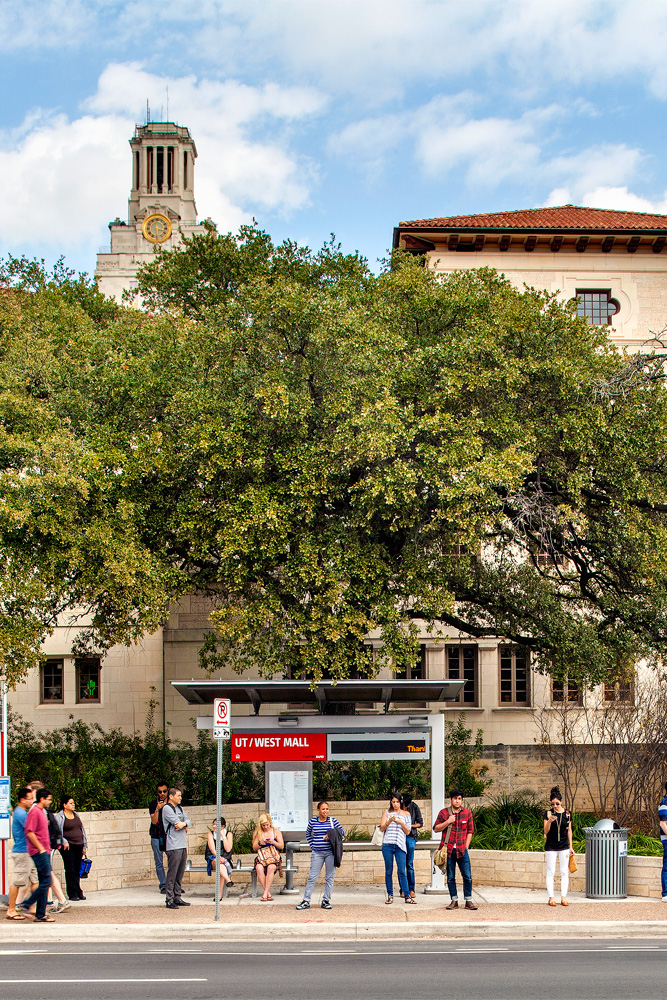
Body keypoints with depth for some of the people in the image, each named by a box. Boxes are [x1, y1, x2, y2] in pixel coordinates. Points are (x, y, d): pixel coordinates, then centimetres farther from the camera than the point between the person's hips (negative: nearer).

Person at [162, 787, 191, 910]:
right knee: (172, 873, -8)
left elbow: (187, 820, 9)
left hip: (183, 845, 8)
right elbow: (176, 822, -14)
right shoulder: (167, 808, -6)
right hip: (173, 846, -8)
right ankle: (169, 900, -6)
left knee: (180, 873, 10)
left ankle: (177, 897, 16)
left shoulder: (180, 808, 19)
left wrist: (183, 824, -11)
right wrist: (185, 826, 3)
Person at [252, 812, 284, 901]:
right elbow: (254, 848, 9)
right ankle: (268, 893, -29)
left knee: (271, 867, -35)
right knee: (259, 868, -33)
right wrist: (260, 843, -11)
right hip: (261, 857, 1)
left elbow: (282, 846, 4)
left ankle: (265, 893, -32)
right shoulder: (258, 833, 11)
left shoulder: (276, 831, 8)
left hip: (274, 857, -1)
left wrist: (273, 842, -14)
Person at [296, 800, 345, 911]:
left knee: (329, 877, 3)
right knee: (312, 877, -2)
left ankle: (326, 901, 12)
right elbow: (308, 833, 19)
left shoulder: (332, 820, 1)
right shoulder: (313, 821, 4)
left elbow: (342, 832, 6)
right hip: (317, 853, 0)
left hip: (330, 852, 0)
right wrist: (312, 845, 9)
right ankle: (306, 901, 3)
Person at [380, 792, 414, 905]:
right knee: (388, 871, 3)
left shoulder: (406, 814, 10)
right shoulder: (387, 813, 10)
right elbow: (382, 828, 4)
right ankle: (390, 895, 11)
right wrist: (389, 821, -14)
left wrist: (401, 823, -10)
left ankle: (407, 896, -4)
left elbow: (407, 832, 7)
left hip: (400, 845, -1)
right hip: (387, 845, 1)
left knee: (402, 871, -6)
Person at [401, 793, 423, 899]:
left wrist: (410, 825, -10)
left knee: (410, 864, -4)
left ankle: (411, 889, 2)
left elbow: (420, 823, 5)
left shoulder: (414, 807, -1)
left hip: (410, 836, -1)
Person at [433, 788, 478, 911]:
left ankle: (468, 900, 4)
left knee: (467, 876, -5)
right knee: (450, 877, 4)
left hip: (462, 850, 0)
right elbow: (435, 829, 4)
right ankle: (454, 901, 12)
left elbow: (470, 831, 11)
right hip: (448, 850, 0)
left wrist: (466, 846, 1)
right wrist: (447, 822, -10)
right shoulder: (443, 813, 5)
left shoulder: (467, 813, 7)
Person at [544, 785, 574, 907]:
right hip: (551, 847, -2)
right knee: (550, 872, 0)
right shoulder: (548, 813, -3)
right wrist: (549, 821, -26)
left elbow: (569, 830, 10)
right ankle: (551, 897, 4)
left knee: (564, 872, 3)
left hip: (564, 846, 2)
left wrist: (571, 846, 9)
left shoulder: (567, 813, 3)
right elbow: (546, 831, -7)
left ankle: (564, 897, 8)